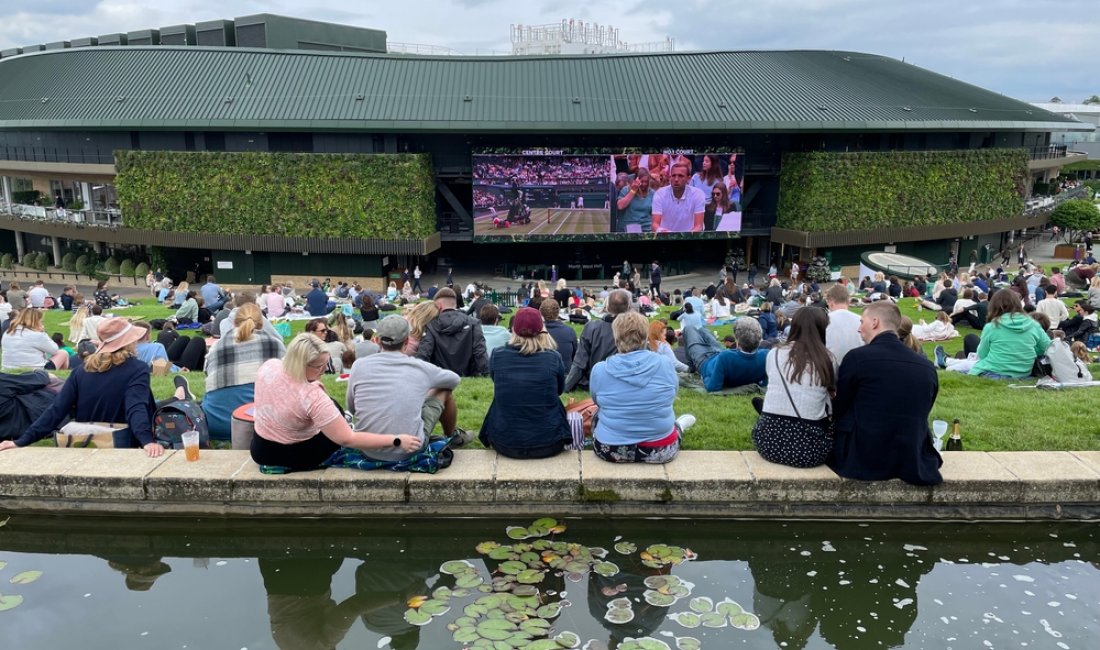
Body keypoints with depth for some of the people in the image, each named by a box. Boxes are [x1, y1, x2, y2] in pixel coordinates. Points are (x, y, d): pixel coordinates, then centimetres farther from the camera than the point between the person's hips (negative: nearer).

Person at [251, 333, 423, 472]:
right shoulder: (313, 397, -34)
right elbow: (347, 439, -33)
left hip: (260, 450, 6)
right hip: (296, 457, -5)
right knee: (336, 408, 17)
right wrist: (396, 441, -33)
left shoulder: (268, 366, -15)